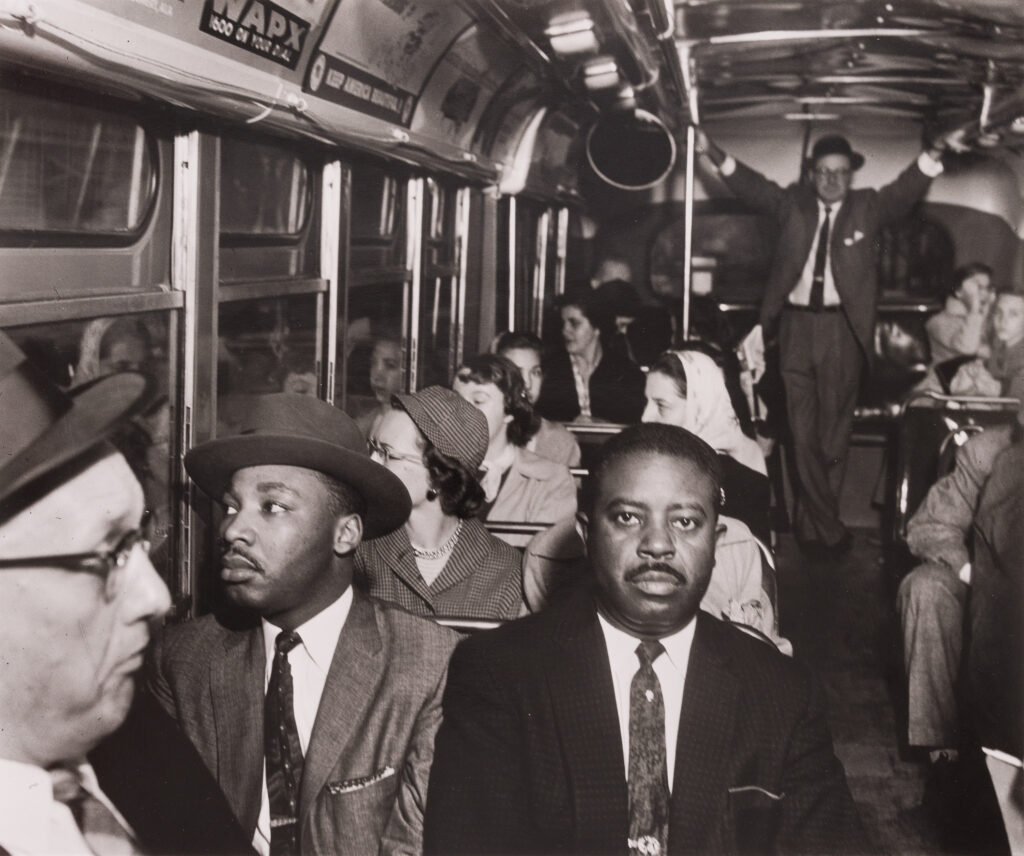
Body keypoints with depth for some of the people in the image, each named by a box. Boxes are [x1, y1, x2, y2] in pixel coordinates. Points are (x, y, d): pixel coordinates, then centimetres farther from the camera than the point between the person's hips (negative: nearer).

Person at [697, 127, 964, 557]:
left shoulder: (868, 206, 7)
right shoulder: (793, 203, 11)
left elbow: (906, 190, -7)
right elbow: (753, 186, 1)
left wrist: (934, 153, -27)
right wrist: (713, 153, -15)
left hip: (842, 327, -1)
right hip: (797, 324, 1)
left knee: (834, 431, 3)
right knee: (802, 432, 2)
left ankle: (811, 526, 14)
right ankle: (829, 530, 11)